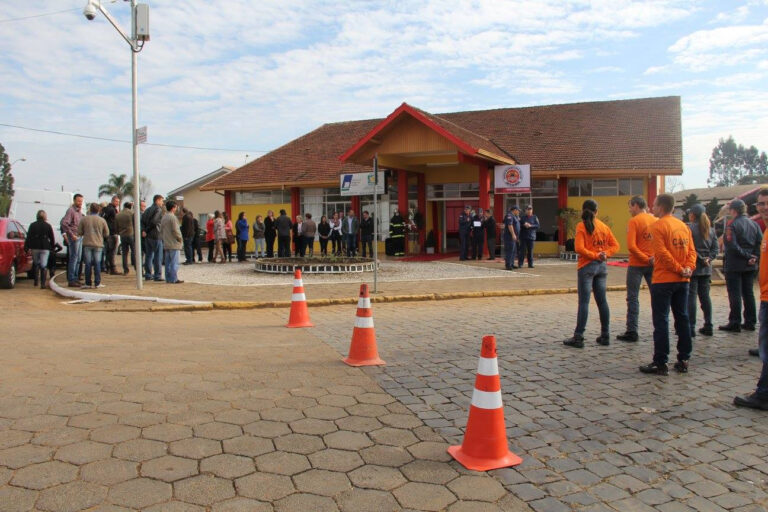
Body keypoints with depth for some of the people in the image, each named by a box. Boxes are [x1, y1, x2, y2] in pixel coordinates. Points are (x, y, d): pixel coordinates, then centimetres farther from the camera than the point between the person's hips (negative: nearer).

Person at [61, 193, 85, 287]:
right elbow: (64, 223, -20)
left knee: (78, 259, 12)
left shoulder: (79, 211, 16)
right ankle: (71, 280, -4)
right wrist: (71, 235, -21)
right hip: (73, 237, -8)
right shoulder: (71, 210, -10)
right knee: (73, 258, -7)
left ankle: (75, 278, 20)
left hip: (79, 237, 9)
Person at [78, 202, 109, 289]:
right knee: (97, 264, 3)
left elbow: (79, 232, 2)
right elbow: (107, 234, 5)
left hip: (87, 244, 1)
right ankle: (97, 283, 3)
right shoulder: (102, 220, -2)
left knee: (88, 264, 4)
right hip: (98, 244, 0)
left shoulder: (84, 219, -1)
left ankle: (88, 283, 6)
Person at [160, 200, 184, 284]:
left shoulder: (164, 217, 12)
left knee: (168, 262, 11)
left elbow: (161, 230, 15)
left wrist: (164, 239, 19)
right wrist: (180, 238, -5)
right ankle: (174, 279, -5)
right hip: (174, 244, -8)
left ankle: (168, 279, 15)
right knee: (174, 263, -5)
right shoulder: (173, 217, -14)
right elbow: (175, 230, -18)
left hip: (166, 244, 8)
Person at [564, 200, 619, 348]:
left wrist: (595, 255, -8)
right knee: (602, 301, 11)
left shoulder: (581, 226, -7)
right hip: (602, 266, 5)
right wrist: (604, 254, -6)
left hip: (587, 266, -5)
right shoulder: (604, 226, 9)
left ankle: (578, 337, -3)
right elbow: (615, 245, 7)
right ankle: (605, 336, 17)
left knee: (584, 302, -5)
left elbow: (579, 248, -17)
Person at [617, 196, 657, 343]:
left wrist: (646, 259, -12)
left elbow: (631, 246, -18)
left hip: (637, 264, -5)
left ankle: (632, 332, 1)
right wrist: (652, 259, -3)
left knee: (633, 298, 1)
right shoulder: (656, 221, 7)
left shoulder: (633, 221, -9)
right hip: (653, 264, 5)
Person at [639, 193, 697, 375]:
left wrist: (680, 269, -11)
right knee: (682, 319, 12)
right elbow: (691, 250, 6)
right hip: (682, 281, 7)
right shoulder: (683, 225, 11)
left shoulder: (658, 226, -10)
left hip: (663, 280, -7)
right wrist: (688, 268, -4)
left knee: (661, 321, -2)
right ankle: (683, 361, 17)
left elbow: (662, 252, -18)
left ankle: (660, 363, 1)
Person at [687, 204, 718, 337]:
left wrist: (701, 259, -9)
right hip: (706, 268, 6)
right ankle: (708, 326, 15)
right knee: (705, 296, 12)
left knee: (691, 296, -3)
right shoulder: (711, 229, 11)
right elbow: (715, 248, 7)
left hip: (692, 267, -6)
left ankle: (691, 327, -4)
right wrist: (708, 258, -2)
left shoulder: (689, 227, -11)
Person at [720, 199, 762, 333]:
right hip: (750, 266, 7)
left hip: (734, 266, -7)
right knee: (748, 293, 13)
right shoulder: (754, 224, 7)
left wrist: (747, 256, -12)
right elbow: (760, 242, 3)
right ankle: (750, 322, 17)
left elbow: (732, 246, -21)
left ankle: (735, 323, 1)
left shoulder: (733, 225, -13)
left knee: (735, 294, -2)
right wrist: (754, 256, -2)